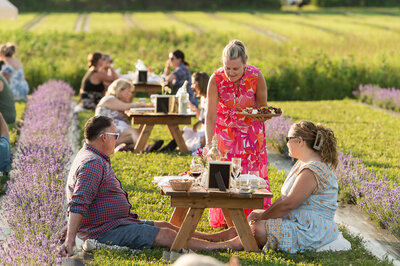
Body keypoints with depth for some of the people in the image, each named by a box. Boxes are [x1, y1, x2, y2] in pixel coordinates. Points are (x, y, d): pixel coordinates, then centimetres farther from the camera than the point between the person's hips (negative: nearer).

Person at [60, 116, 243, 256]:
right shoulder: (92, 163, -21)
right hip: (105, 232, -11)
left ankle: (217, 236, 19)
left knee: (165, 226, 12)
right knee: (166, 236, -12)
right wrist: (69, 241, -38)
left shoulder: (97, 159, 15)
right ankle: (227, 245, -12)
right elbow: (78, 204, -31)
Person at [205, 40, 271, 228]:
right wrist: (208, 143, -34)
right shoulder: (216, 79, -25)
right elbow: (210, 115, -24)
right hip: (225, 129, 0)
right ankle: (224, 219, 13)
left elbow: (262, 106, -6)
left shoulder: (256, 77, -23)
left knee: (252, 171, -2)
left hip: (250, 130, 0)